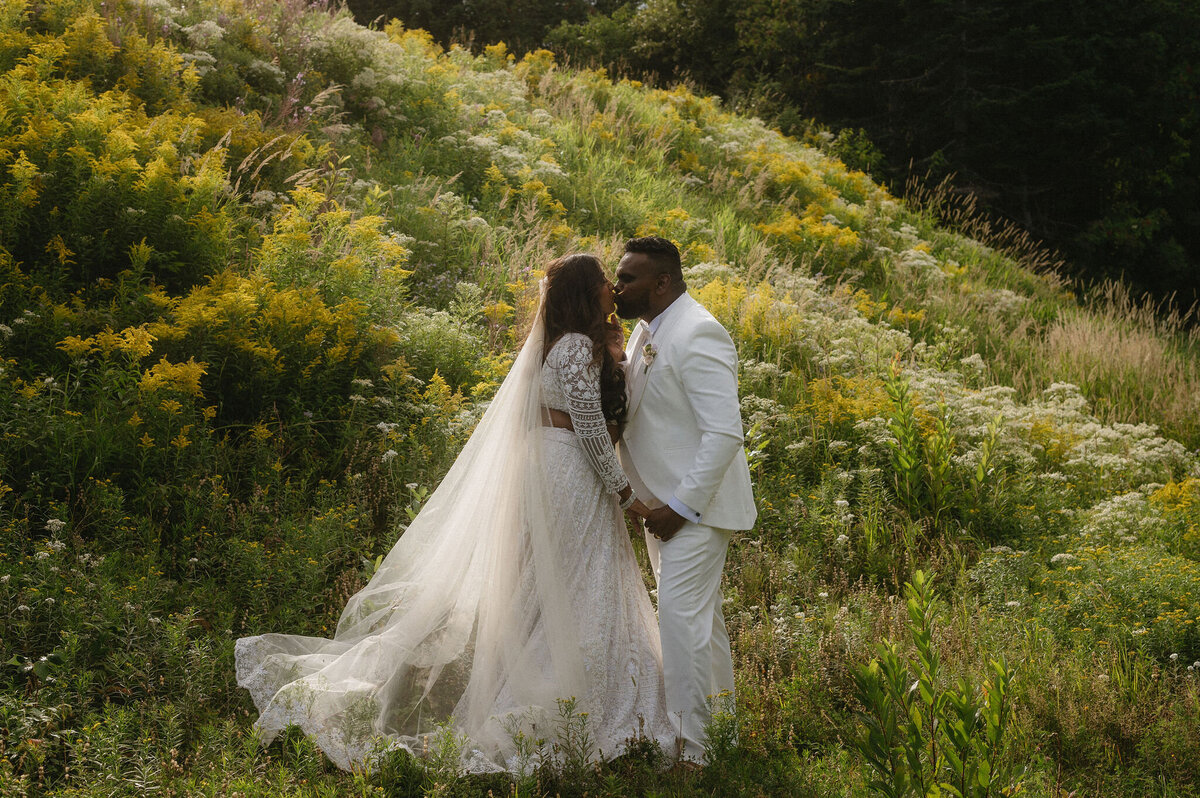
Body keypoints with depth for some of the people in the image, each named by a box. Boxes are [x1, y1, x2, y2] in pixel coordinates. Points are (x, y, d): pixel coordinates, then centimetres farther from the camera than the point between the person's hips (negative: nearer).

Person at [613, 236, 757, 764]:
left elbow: (725, 432, -25)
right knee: (699, 615, 19)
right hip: (666, 503, 9)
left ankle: (687, 748, -2)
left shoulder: (697, 336, -20)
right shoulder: (647, 331, 9)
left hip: (694, 506, -9)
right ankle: (720, 715, 34)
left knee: (681, 617, -10)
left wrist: (681, 505, -23)